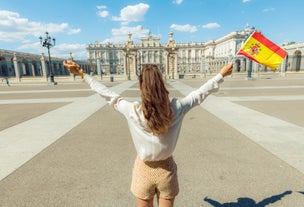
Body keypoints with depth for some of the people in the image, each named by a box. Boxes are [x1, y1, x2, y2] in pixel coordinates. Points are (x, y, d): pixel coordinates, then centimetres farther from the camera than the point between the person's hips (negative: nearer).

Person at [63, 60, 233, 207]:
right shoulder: (175, 108, -19)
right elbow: (200, 93, -6)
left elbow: (108, 94, -10)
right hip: (166, 169, 1)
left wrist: (83, 74, 2)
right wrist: (222, 74, 8)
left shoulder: (133, 111, -22)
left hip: (144, 169, 0)